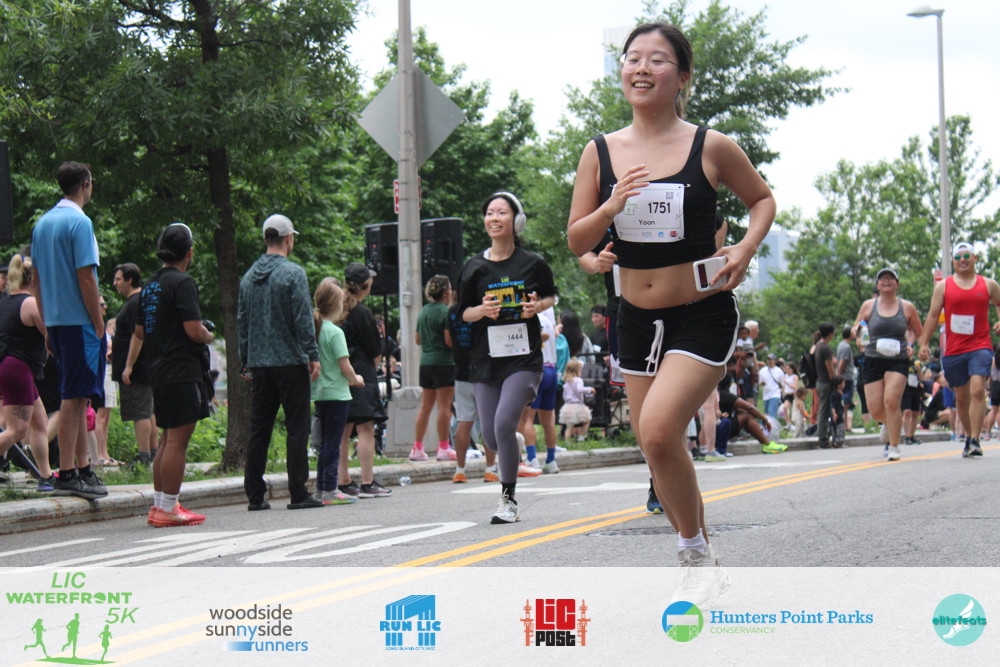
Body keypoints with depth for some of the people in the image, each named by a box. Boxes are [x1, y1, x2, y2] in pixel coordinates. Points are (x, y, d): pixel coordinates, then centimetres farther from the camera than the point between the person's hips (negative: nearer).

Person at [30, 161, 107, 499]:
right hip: (80, 321, -8)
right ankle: (66, 475, -5)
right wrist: (99, 325, -10)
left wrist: (47, 327, 19)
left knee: (77, 398, 14)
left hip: (55, 320, 8)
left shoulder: (42, 223, 12)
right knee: (74, 398, -6)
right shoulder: (79, 222, -12)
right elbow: (86, 278, -16)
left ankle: (83, 468, 18)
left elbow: (36, 278, 15)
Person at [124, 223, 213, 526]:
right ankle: (168, 509, -9)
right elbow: (194, 330, -18)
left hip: (159, 371, 9)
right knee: (178, 440, -8)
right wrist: (209, 336, 2)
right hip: (183, 371, -9)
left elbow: (139, 331, 21)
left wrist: (129, 364, 27)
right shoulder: (182, 282, -12)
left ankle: (159, 505, 19)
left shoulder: (150, 285, 15)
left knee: (169, 439, 16)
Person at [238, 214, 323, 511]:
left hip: (259, 364, 6)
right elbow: (303, 318, -13)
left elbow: (242, 320, 15)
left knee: (258, 430, 7)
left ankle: (255, 495, 7)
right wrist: (313, 356, -8)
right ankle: (298, 494, -4)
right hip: (290, 361, -6)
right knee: (297, 428, -2)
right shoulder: (293, 273, -9)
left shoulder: (249, 276, 11)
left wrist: (247, 361, 20)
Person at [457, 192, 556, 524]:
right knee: (490, 437, 2)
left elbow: (552, 296, 16)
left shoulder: (533, 264, 1)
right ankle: (517, 446, 40)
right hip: (486, 359, 3)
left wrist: (537, 306, -6)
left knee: (504, 424, -20)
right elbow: (464, 312, 10)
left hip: (524, 358, -3)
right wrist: (483, 310, -11)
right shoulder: (474, 268, 5)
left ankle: (509, 499, -7)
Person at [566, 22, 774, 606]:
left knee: (658, 431, -23)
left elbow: (763, 198, 9)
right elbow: (576, 242, 3)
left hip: (703, 316, -5)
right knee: (658, 448, 11)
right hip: (637, 318, 5)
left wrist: (746, 248, -8)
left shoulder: (711, 147, -7)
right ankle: (702, 571, 29)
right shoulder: (601, 152, 2)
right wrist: (610, 207, -16)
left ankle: (696, 552, -2)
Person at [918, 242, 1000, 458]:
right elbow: (933, 315, 7)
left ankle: (975, 440, -20)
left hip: (980, 345, -2)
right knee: (961, 397, 9)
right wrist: (923, 343, 0)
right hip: (953, 349, 2)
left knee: (978, 390, -18)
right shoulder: (943, 286, 7)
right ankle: (969, 436, 25)